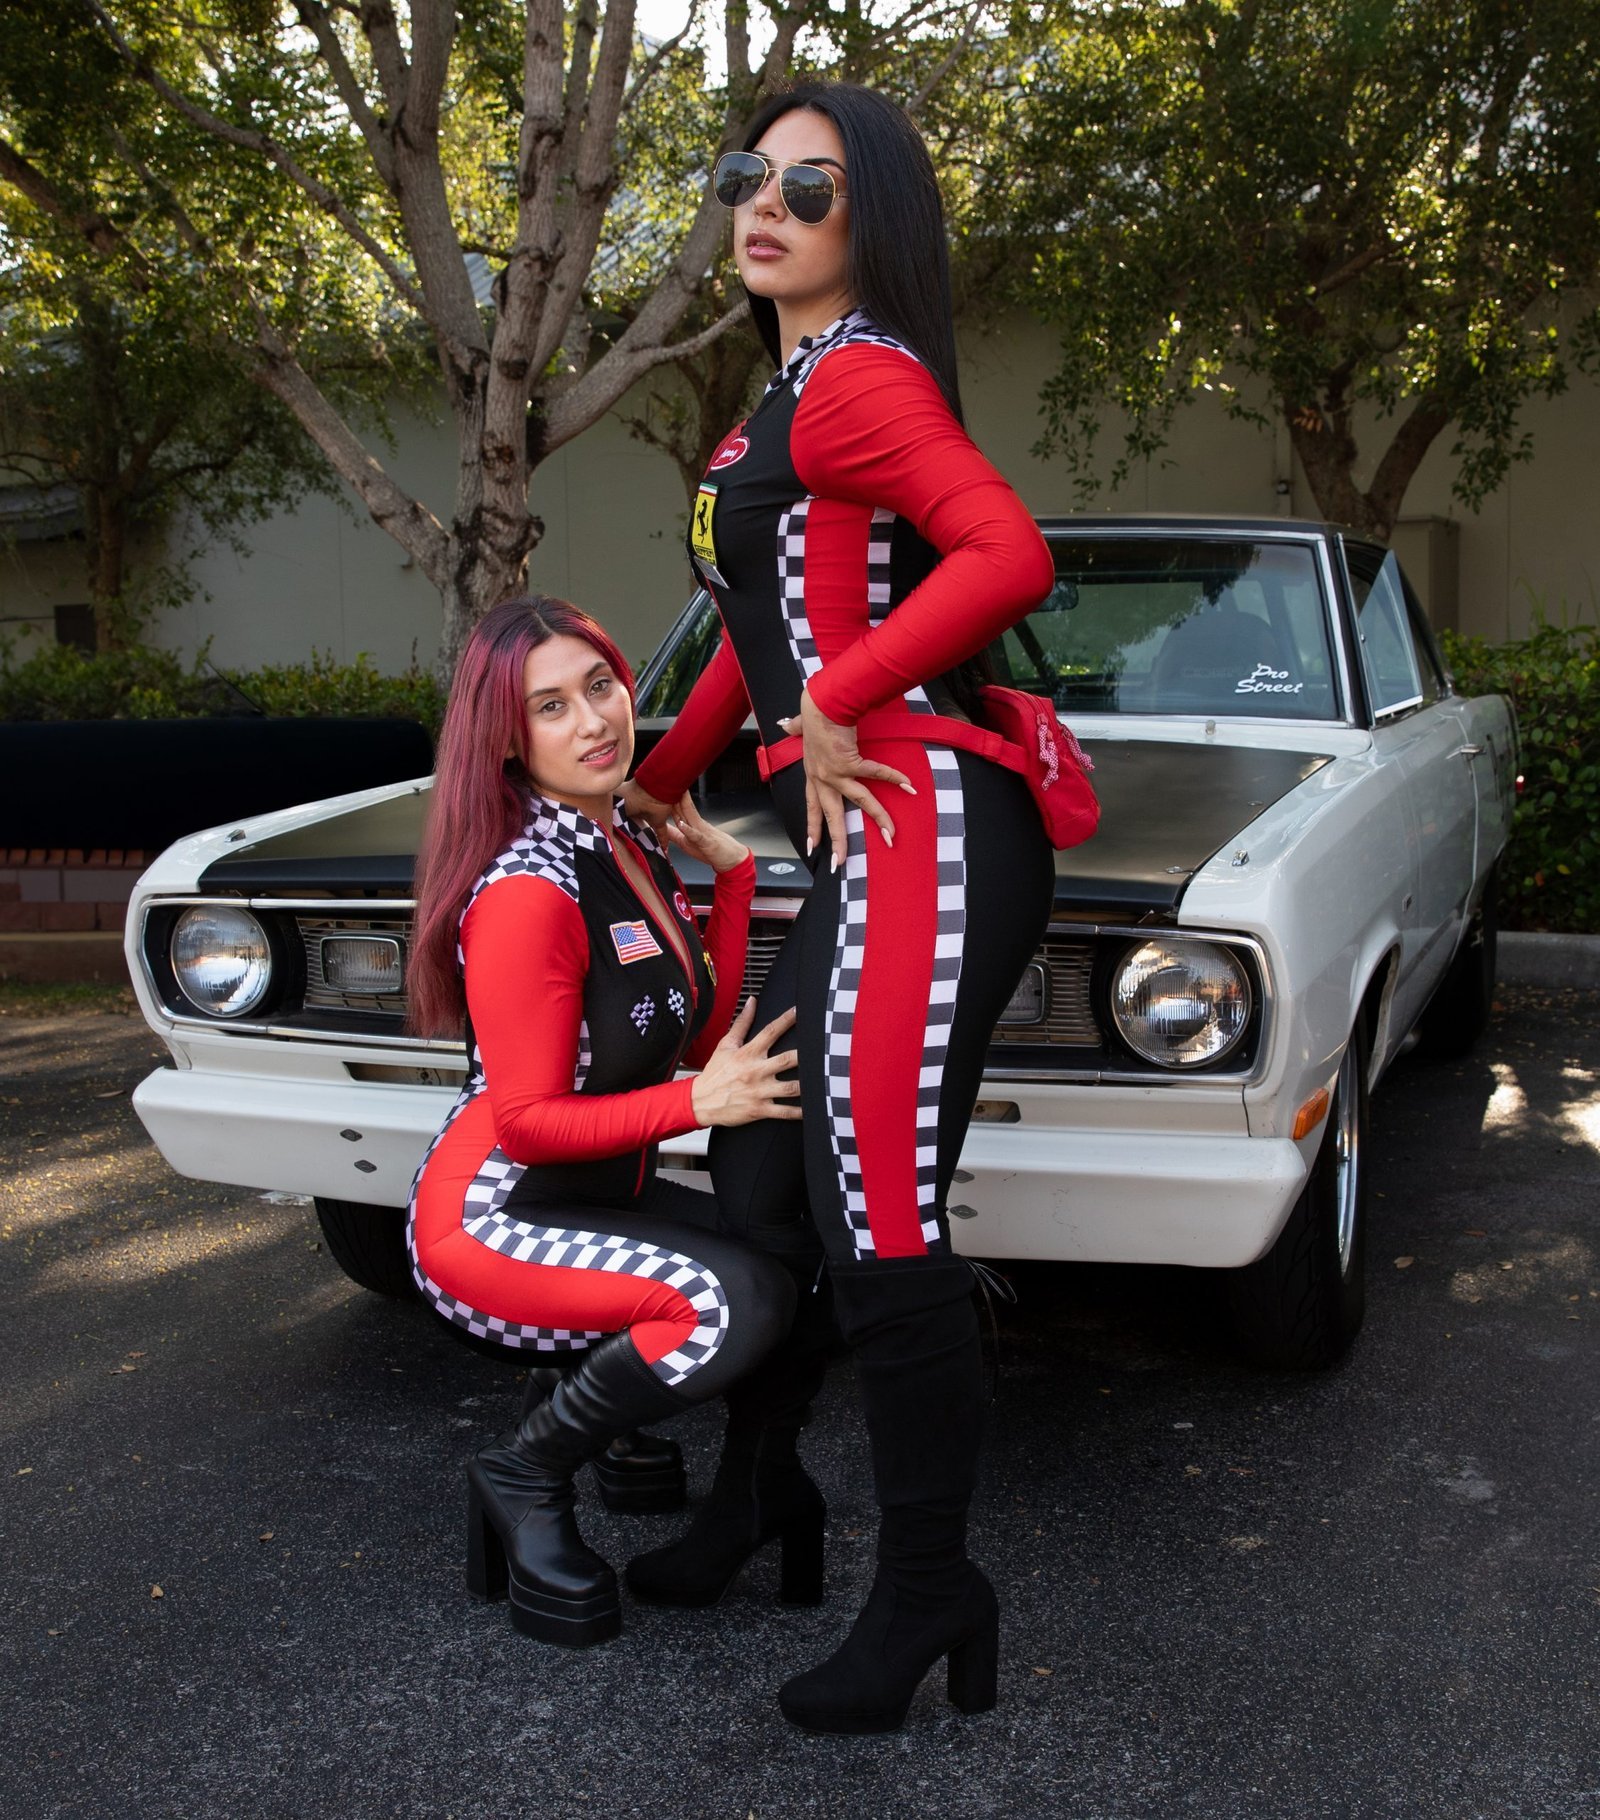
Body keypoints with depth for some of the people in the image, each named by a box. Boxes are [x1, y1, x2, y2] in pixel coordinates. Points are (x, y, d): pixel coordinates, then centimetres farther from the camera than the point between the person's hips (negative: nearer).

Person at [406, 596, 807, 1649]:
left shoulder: (633, 849, 4)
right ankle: (524, 1479, -5)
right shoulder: (528, 891, -23)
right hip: (493, 1219, -9)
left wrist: (731, 871, -2)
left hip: (600, 1194, 9)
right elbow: (529, 1121, -20)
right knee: (740, 1304, -28)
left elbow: (707, 1038, 1)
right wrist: (698, 1105, -25)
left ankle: (581, 1384, 17)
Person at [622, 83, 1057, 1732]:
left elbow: (1009, 556, -23)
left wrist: (832, 703, -16)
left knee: (878, 1228, -9)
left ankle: (928, 1596, 5)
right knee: (760, 1189, 16)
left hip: (921, 836, -10)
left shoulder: (858, 378, -8)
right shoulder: (789, 397, 21)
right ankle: (757, 1488, 35)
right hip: (860, 853, 10)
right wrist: (660, 779, 34)